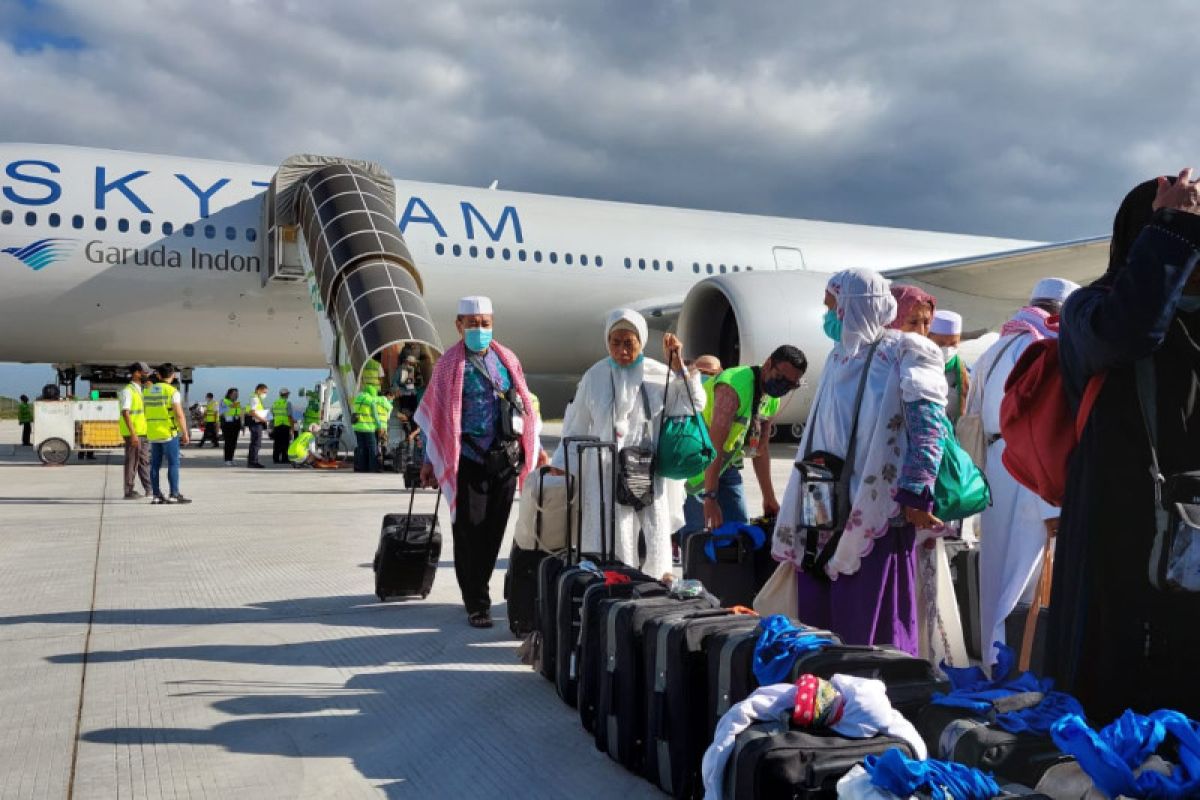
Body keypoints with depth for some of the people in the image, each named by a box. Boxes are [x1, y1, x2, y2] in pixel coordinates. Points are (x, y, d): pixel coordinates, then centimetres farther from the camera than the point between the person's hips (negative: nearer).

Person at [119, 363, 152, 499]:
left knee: (144, 461, 11)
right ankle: (129, 491, 4)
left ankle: (149, 489, 16)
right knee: (132, 462, -3)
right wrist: (133, 434, -24)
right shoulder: (127, 391, -12)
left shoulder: (140, 391, 16)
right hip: (133, 434, -9)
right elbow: (125, 413, -19)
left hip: (143, 433, 9)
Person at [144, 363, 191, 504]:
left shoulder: (147, 392, 6)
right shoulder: (172, 391, -11)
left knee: (155, 465, 9)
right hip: (169, 433, -6)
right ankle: (174, 495, -4)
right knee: (173, 464, -1)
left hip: (152, 434, 6)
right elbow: (179, 415, -14)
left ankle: (156, 495, 9)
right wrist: (185, 433, -8)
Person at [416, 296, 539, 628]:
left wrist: (535, 448, 15)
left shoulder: (507, 359, 11)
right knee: (470, 531, 0)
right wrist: (430, 461, 2)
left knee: (494, 529, 10)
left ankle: (476, 591, 26)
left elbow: (524, 406, 16)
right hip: (469, 460, -4)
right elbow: (437, 415, 2)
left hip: (507, 457, 4)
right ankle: (476, 603, 8)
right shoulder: (449, 363, 0)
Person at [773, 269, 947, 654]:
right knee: (820, 615, 10)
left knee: (874, 621, -2)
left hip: (877, 513, -7)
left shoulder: (903, 355, -6)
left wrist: (916, 495, -20)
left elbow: (929, 428, -12)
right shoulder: (839, 356, 17)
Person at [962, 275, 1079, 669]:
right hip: (1027, 483, -8)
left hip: (994, 471, 8)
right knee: (1018, 583, -5)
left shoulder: (994, 351, 18)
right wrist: (1054, 504, -17)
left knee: (998, 579, 14)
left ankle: (994, 665, 22)